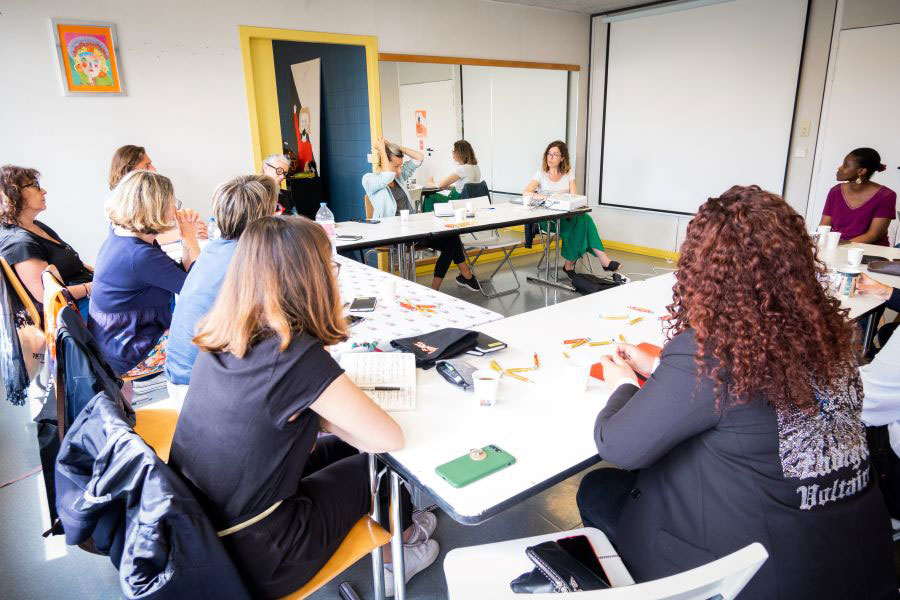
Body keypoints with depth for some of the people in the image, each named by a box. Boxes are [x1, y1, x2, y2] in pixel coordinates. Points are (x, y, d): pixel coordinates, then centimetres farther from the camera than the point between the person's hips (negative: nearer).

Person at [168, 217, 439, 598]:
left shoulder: (219, 337, -6)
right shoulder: (298, 357, -28)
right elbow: (390, 439, -18)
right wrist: (322, 415, -5)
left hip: (194, 527, 7)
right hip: (250, 554, -7)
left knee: (339, 449, 22)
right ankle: (395, 555, 43)